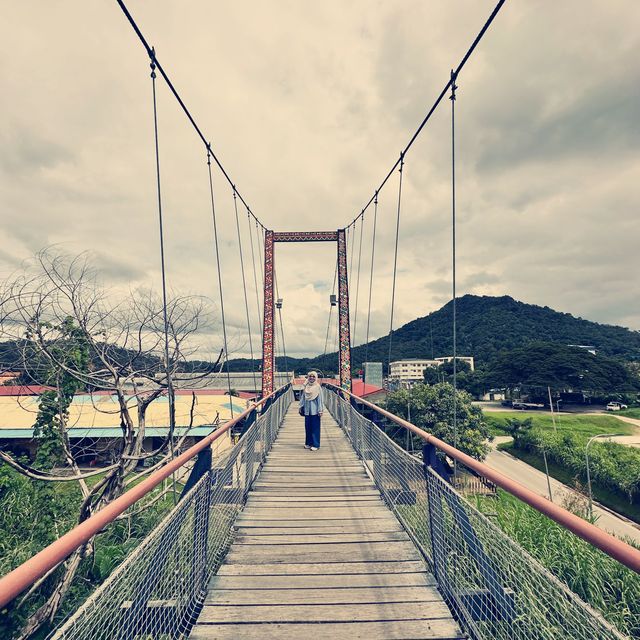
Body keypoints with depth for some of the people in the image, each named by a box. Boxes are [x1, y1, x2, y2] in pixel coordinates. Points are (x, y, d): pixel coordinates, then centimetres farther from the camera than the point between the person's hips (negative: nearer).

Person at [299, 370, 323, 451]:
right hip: (307, 410, 4)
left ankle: (315, 444, 7)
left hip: (315, 410, -4)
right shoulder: (305, 387, 6)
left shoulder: (318, 387, -5)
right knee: (307, 426, 9)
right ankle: (308, 443, 21)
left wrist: (320, 410, -10)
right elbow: (302, 397, 12)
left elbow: (320, 399, -6)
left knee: (315, 427, 0)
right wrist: (301, 407, 10)